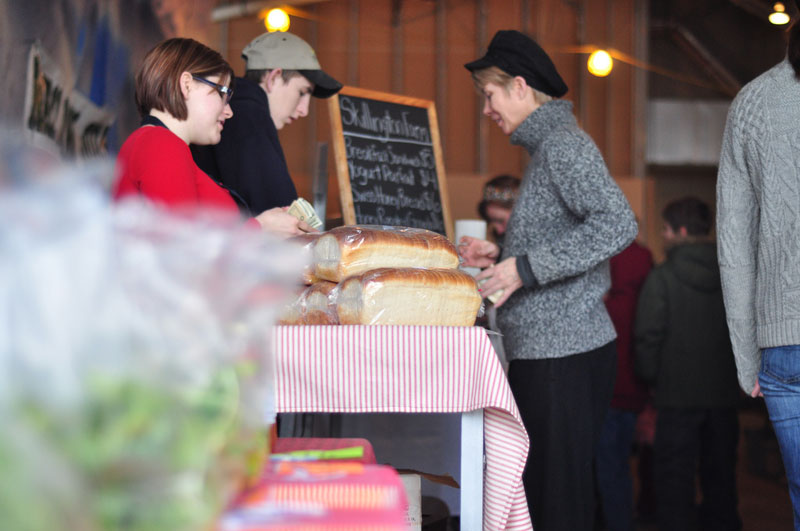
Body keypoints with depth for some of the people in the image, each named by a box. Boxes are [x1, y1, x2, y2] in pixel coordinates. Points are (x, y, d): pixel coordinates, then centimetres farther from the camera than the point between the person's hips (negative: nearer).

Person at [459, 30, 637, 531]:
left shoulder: (564, 145, -11)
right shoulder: (549, 145, 20)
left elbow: (617, 224, -25)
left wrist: (526, 268, -22)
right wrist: (504, 256, 16)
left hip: (564, 353, -10)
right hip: (543, 352, 10)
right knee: (531, 487, 13)